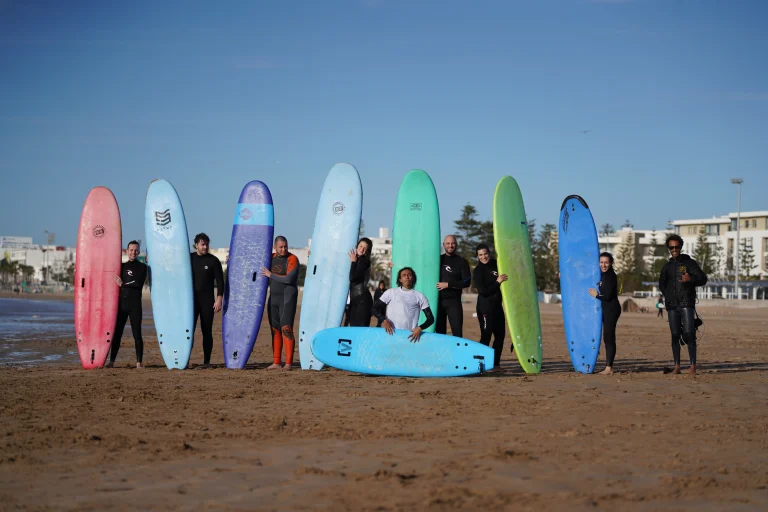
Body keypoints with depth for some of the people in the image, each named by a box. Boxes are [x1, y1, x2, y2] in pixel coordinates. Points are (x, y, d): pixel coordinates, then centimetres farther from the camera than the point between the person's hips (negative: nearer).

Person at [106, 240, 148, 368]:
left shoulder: (142, 267, 5)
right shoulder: (122, 266, 16)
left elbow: (138, 283, -10)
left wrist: (123, 284, -5)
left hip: (135, 305, -3)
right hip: (121, 304, 3)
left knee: (137, 334, -4)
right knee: (116, 333, 3)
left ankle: (139, 362, -1)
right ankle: (111, 361, 6)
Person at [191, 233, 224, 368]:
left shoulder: (213, 260, 0)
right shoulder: (189, 258, 7)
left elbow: (220, 281, -2)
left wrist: (219, 299, -10)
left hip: (207, 301, -2)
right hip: (191, 300, 2)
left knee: (207, 331, 0)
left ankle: (207, 361, 4)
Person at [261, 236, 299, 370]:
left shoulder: (292, 259, -10)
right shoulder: (271, 257, 9)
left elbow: (289, 279, -22)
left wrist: (270, 275, -13)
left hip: (287, 299, -6)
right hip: (273, 298, 6)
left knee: (286, 329, -12)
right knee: (275, 330, 5)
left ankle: (289, 363, -11)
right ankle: (276, 362, 8)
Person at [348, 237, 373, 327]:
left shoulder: (364, 261, -7)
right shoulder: (358, 261, 17)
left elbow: (352, 278, -16)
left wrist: (353, 262, -7)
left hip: (362, 299, -8)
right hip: (354, 299, 8)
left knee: (361, 328, -14)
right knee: (354, 327, 5)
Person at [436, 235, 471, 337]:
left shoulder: (461, 262, 3)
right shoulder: (438, 259, 13)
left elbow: (466, 282, -6)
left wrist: (448, 284, -12)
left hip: (453, 301, -3)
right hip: (438, 300, 3)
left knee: (457, 331, -10)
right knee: (439, 331, 6)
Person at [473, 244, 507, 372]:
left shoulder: (495, 264, 10)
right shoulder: (478, 271, -9)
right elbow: (483, 291, -16)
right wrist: (497, 282, -16)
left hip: (497, 305, 8)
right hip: (485, 307, -8)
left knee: (500, 334, 10)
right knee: (486, 335, -9)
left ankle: (495, 364, 19)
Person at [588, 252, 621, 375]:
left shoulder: (610, 276, -14)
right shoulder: (603, 275, 15)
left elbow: (608, 296, -18)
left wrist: (596, 295, -3)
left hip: (611, 309, -10)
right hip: (606, 310, 10)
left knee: (608, 337, -10)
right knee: (608, 338, 11)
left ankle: (609, 368, -9)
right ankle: (609, 366, 15)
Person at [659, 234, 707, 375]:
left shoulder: (689, 263, 4)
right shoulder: (667, 266, 17)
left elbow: (703, 279, -4)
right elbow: (661, 284, 30)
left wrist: (691, 279, -24)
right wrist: (668, 295, 13)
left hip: (687, 304, -4)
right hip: (672, 305, 4)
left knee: (689, 334, -12)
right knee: (675, 335, 2)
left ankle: (693, 365, -11)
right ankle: (677, 366, 5)